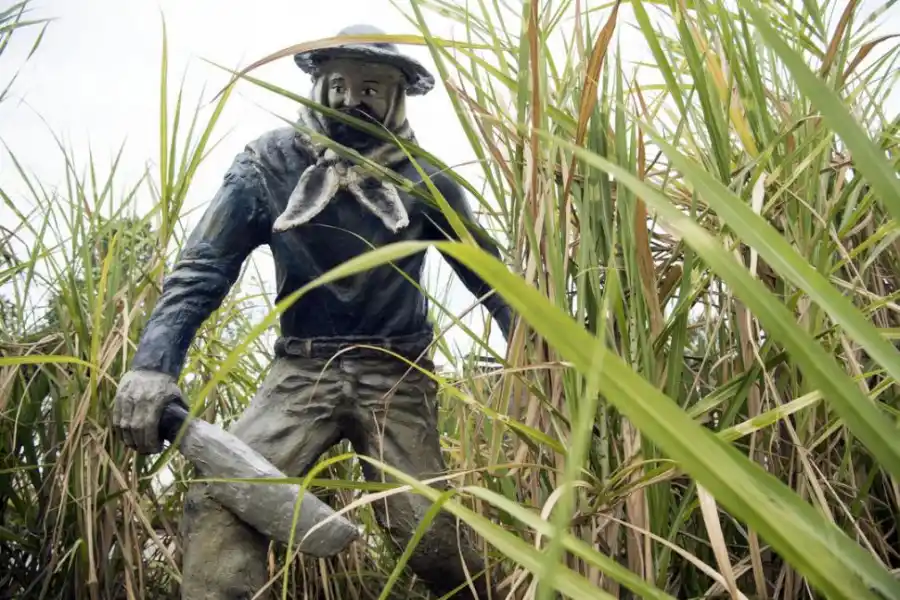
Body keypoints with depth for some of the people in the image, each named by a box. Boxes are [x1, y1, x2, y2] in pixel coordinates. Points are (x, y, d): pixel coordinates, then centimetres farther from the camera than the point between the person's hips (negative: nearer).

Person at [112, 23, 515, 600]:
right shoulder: (269, 163, -3)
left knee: (427, 530, -4)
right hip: (302, 369, 1)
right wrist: (154, 364, -22)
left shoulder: (422, 176, -1)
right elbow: (203, 267, -7)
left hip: (395, 374, 0)